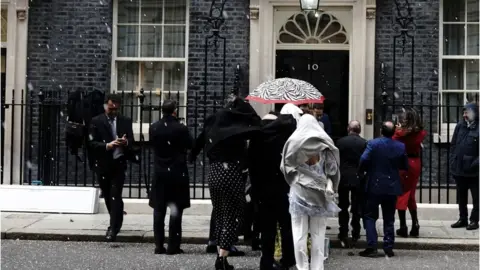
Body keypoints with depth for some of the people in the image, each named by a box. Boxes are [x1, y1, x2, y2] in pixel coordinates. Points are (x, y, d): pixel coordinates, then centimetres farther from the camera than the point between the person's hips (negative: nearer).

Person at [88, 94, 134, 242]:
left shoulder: (125, 121, 5)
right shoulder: (96, 121, 0)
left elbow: (132, 141, 3)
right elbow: (92, 143, -8)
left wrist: (126, 142, -21)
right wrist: (107, 145, -25)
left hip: (118, 163, -1)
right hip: (103, 164, 1)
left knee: (115, 196, -11)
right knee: (108, 197, 12)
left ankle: (113, 228, -11)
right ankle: (116, 222, 34)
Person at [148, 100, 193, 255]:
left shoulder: (154, 128, -3)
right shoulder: (180, 128, -14)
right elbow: (190, 145, -2)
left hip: (159, 173, 3)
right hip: (177, 173, -3)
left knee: (159, 210, 9)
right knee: (176, 210, 2)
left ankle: (159, 246, 11)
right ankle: (173, 246, 1)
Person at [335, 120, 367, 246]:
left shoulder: (340, 142, -5)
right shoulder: (364, 143, -6)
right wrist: (363, 173, 10)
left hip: (343, 178, 0)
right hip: (358, 179, 0)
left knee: (343, 207, 7)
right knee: (356, 208, 10)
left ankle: (343, 235, 3)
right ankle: (355, 234, 13)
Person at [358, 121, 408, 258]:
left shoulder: (373, 144, -12)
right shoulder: (400, 146, -2)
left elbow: (364, 160, -22)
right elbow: (405, 166, 4)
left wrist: (361, 172, -4)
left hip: (375, 186, -3)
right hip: (392, 187, 3)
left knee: (370, 217, 5)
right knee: (389, 219, 11)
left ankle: (371, 247, -3)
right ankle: (388, 247, 10)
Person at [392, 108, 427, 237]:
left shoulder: (401, 133, -14)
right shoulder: (420, 133, -2)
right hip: (415, 163, 4)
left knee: (401, 195, 4)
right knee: (411, 195, 18)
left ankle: (403, 227, 4)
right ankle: (415, 226, 16)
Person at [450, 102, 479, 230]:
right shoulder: (460, 126, 6)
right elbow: (453, 144, 12)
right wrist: (453, 160, 5)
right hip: (459, 168, 6)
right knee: (461, 196, 15)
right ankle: (463, 219, 26)